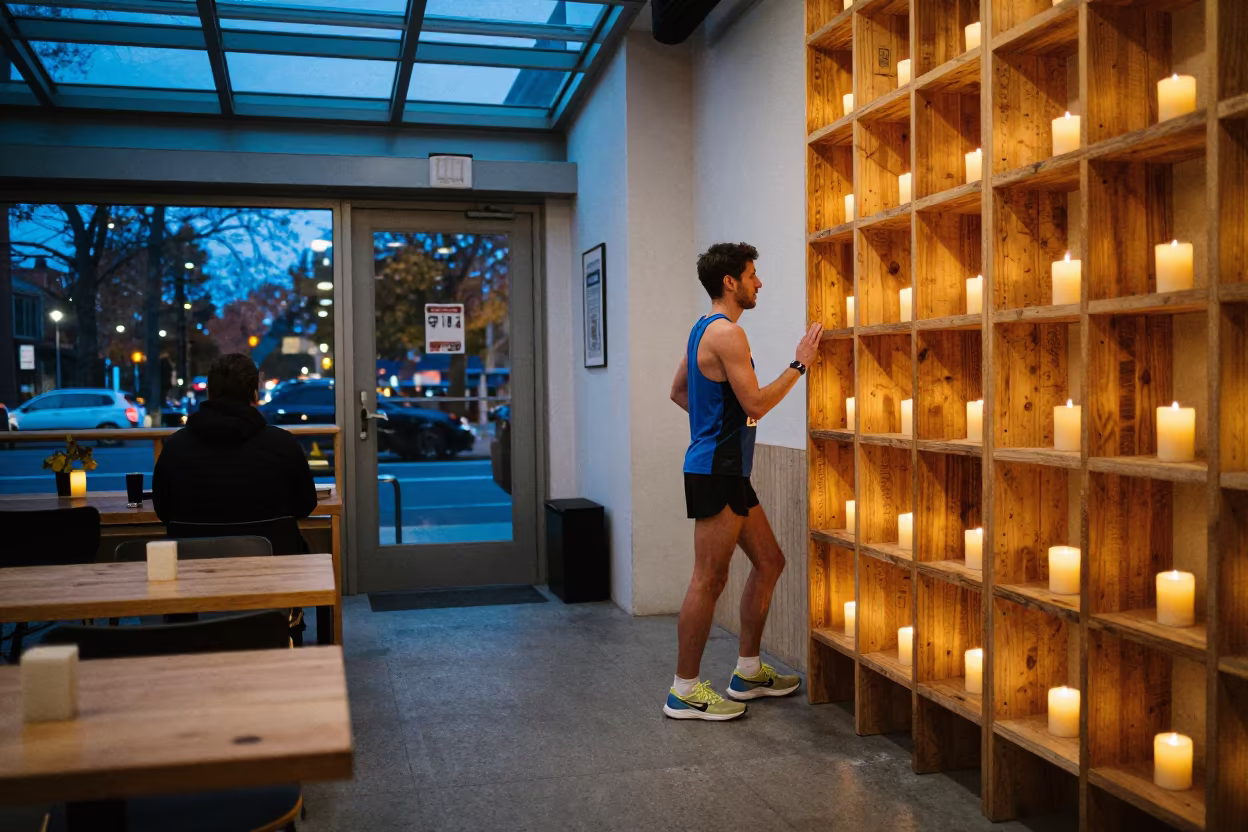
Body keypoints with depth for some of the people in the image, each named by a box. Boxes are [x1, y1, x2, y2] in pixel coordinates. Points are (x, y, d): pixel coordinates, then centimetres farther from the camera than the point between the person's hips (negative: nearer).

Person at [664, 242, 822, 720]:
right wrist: (799, 364, -10)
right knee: (709, 579, -5)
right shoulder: (726, 332, -15)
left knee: (769, 563, 15)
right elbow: (755, 403, -20)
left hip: (726, 469, 11)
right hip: (716, 470, -11)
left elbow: (678, 391, 25)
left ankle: (748, 672, 24)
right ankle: (685, 691, 5)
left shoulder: (704, 329, 17)